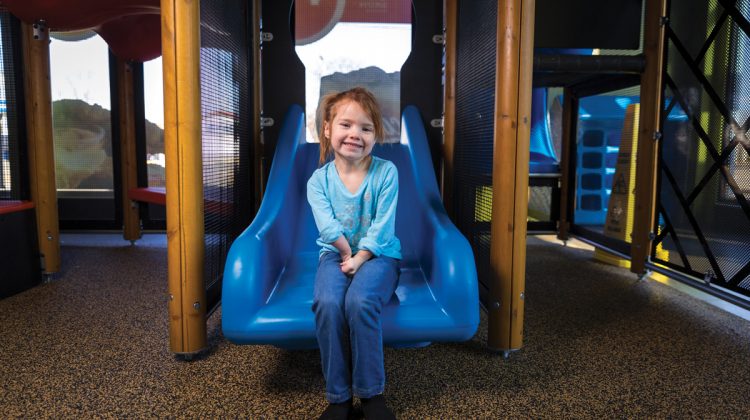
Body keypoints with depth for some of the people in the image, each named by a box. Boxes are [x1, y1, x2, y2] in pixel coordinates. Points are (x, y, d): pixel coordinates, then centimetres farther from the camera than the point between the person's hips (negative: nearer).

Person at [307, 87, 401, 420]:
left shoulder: (386, 172, -5)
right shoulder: (319, 179, 0)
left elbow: (382, 229, -11)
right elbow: (329, 229, -10)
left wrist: (359, 259, -18)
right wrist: (349, 254, -15)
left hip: (378, 255, -1)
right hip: (335, 254, 2)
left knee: (359, 301, -32)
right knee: (327, 303, -30)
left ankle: (371, 393, -12)